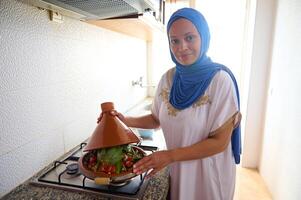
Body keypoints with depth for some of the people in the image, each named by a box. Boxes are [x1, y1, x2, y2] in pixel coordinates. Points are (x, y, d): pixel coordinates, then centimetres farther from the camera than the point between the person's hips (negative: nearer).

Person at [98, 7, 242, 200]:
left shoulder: (220, 79, -21)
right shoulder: (168, 78, -6)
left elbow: (219, 141, -20)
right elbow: (158, 119, 5)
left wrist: (170, 155, -25)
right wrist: (126, 120, -9)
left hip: (208, 174, -4)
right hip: (177, 170, 4)